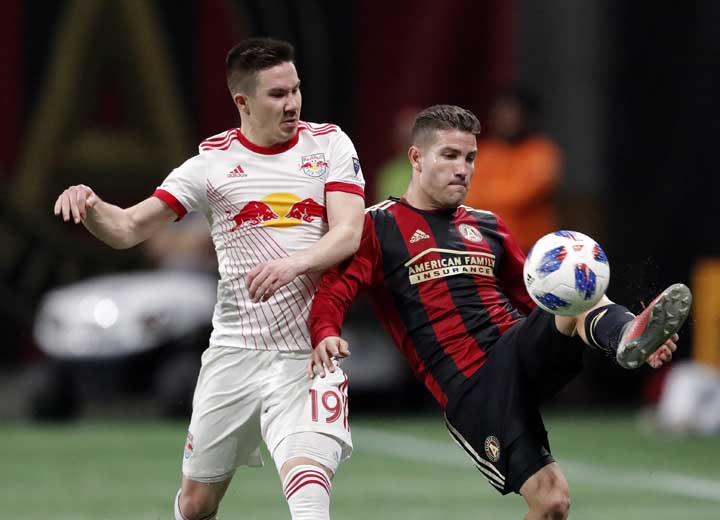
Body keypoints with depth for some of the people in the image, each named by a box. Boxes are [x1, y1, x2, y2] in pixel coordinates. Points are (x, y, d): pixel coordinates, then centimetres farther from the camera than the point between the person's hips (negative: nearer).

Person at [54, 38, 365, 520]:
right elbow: (127, 230, 3)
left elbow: (349, 232, -8)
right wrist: (90, 207, -20)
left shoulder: (329, 144, 3)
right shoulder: (214, 160, 3)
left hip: (308, 353, -2)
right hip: (234, 350, 2)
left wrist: (293, 263, -27)